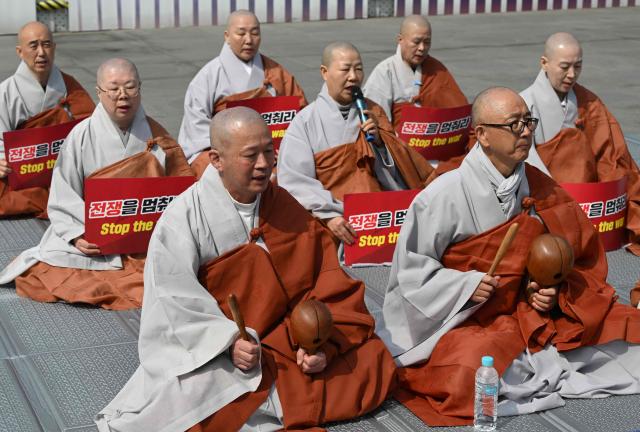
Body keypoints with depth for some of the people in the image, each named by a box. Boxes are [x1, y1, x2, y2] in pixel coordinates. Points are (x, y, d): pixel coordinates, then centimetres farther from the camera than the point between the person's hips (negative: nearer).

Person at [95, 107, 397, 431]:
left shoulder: (285, 207, 4)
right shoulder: (185, 216, -8)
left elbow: (326, 281, 0)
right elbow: (174, 297, -16)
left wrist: (324, 341, -16)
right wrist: (229, 342, -27)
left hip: (290, 335, 4)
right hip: (214, 346, -4)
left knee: (372, 362, -13)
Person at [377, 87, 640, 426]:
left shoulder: (539, 189, 1)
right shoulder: (445, 194, -14)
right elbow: (410, 265, -10)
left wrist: (555, 293, -6)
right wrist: (466, 285, -21)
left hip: (527, 313, 4)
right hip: (462, 319, -4)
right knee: (471, 375, -35)